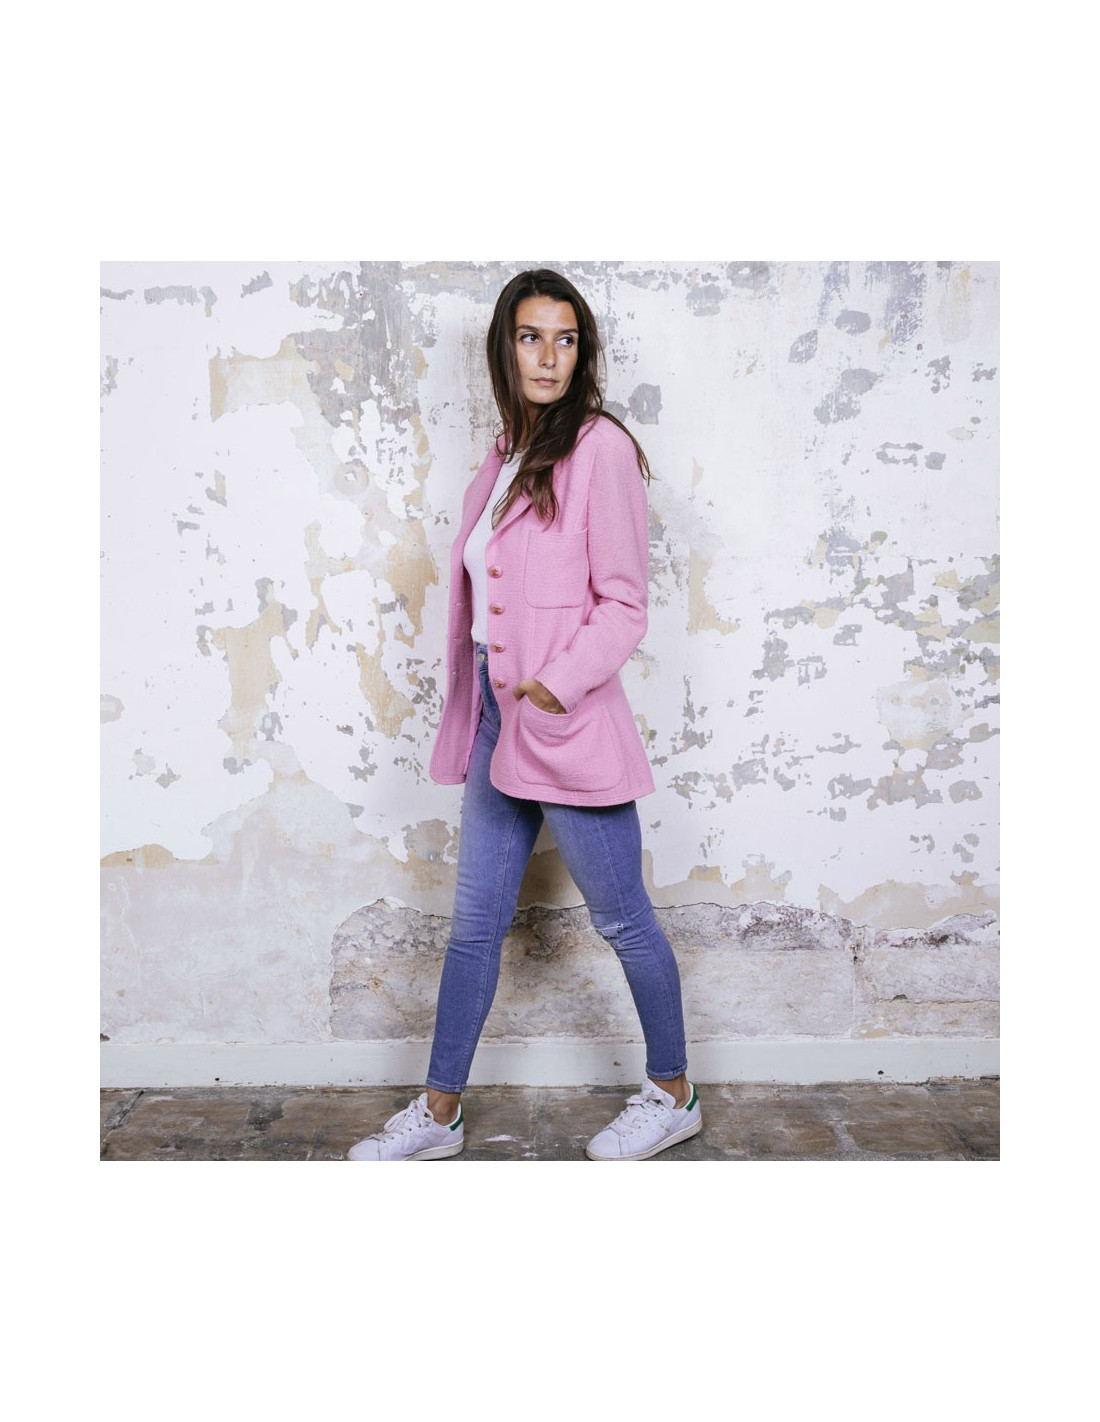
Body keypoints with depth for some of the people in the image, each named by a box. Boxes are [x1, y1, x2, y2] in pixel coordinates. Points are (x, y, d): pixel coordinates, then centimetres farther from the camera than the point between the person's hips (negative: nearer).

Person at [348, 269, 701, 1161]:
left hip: (568, 725, -7)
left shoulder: (599, 446, -9)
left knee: (622, 919, 8)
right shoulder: (508, 456, 13)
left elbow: (623, 603, -12)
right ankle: (439, 1112, 28)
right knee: (476, 922, 14)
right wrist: (487, 708, 12)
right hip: (496, 720, 8)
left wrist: (554, 687, -21)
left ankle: (673, 1095, 30)